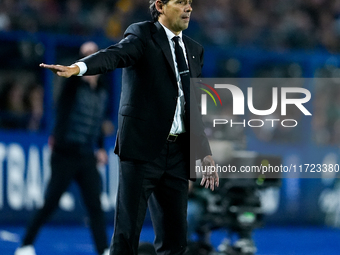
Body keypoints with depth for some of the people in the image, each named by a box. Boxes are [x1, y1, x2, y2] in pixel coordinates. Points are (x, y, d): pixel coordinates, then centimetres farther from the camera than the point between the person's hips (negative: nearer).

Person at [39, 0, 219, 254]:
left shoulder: (194, 50, 17)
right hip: (142, 147, -6)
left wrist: (204, 153, 14)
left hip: (178, 154, 6)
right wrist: (77, 67, -44)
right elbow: (116, 54, -23)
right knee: (127, 233, -7)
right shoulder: (142, 34, -2)